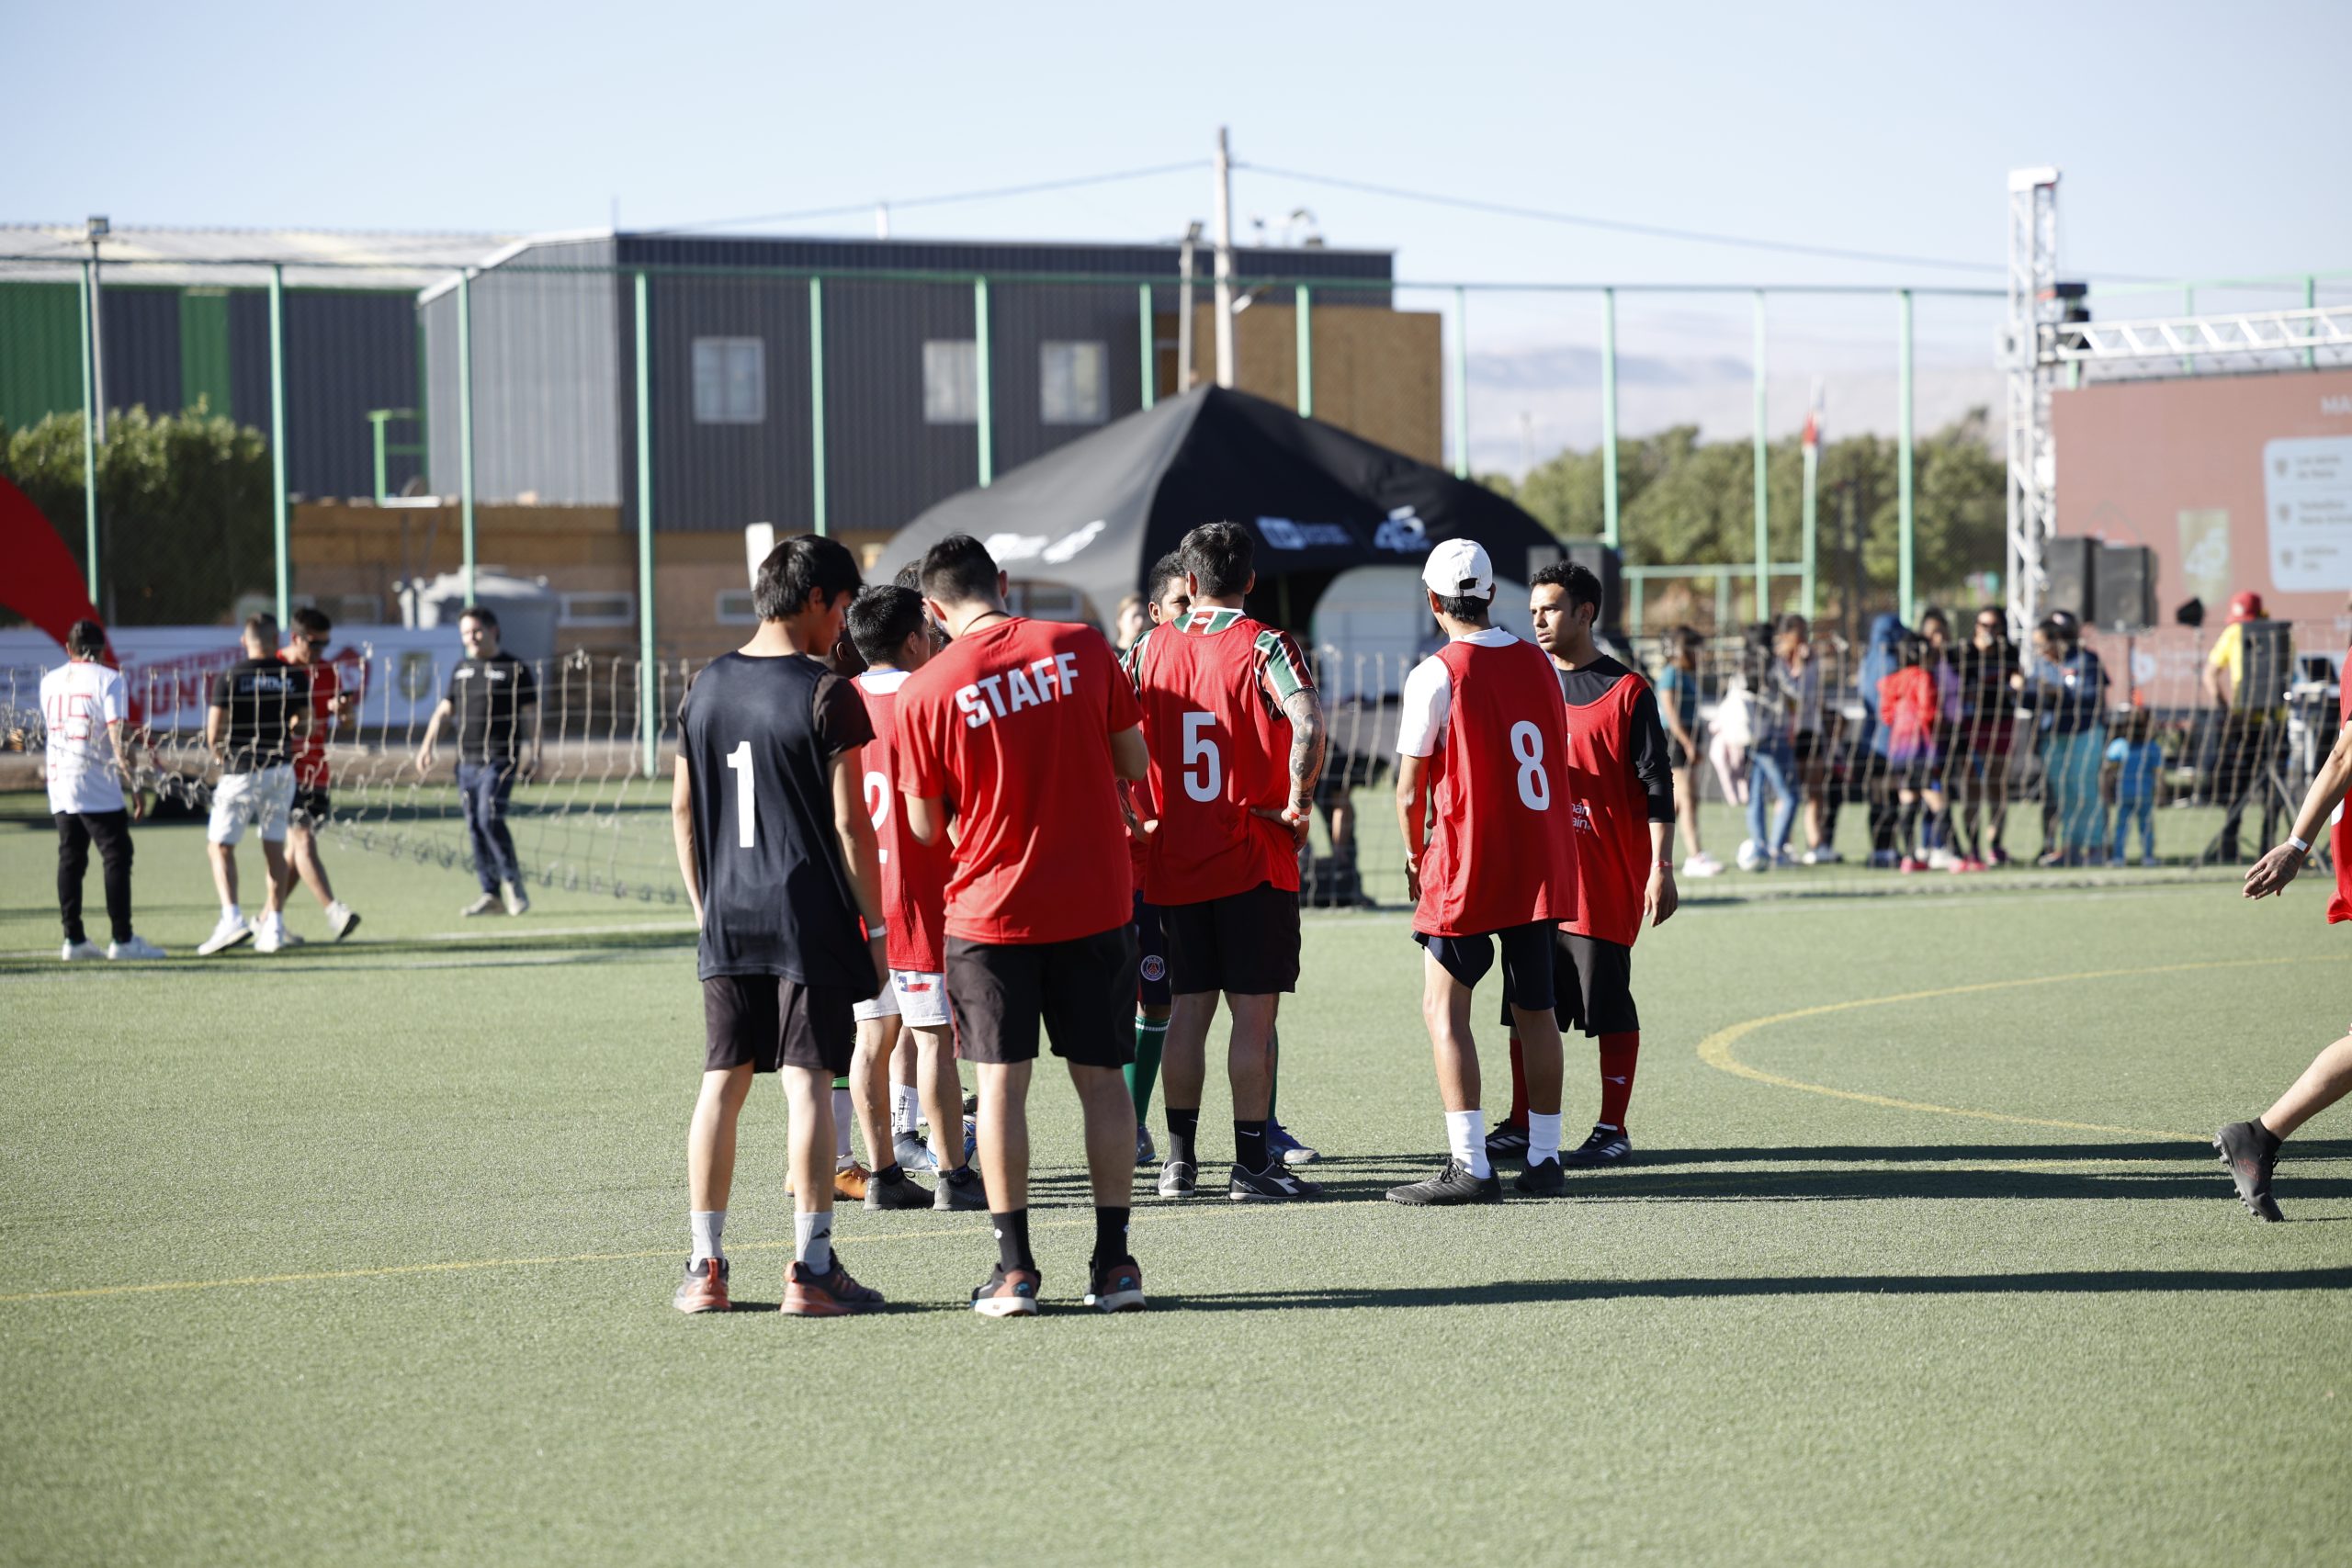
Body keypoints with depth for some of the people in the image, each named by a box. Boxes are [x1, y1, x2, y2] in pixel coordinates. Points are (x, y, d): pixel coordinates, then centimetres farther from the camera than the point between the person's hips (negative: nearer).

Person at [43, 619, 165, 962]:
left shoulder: (50, 681, 10)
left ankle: (74, 938, 8)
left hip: (60, 785, 6)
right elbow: (118, 737, -14)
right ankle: (122, 939, -5)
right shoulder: (108, 679, -7)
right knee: (116, 856, -2)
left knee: (70, 859, 9)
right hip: (98, 789, -6)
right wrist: (135, 785, -13)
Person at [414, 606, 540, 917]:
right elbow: (444, 710, 21)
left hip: (500, 759, -6)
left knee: (490, 818, -19)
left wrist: (535, 756, -9)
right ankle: (490, 893, 9)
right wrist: (427, 745, 9)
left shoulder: (514, 669, -1)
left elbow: (534, 714, -1)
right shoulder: (461, 669, 15)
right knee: (475, 827, 4)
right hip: (467, 760, 6)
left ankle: (512, 879, -2)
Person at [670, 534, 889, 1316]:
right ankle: (811, 1266, -2)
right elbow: (850, 821, -10)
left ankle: (704, 1265, 10)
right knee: (808, 1082, -3)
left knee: (722, 1082, 9)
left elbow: (682, 810, 12)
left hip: (728, 922, 5)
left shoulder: (705, 688, 7)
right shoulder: (827, 694, -9)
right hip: (811, 920, -5)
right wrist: (875, 927, -3)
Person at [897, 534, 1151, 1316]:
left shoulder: (925, 691, -7)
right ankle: (1115, 1260, 10)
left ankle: (1015, 1268, 1)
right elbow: (1135, 764, 5)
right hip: (1094, 900, 2)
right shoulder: (1081, 647, -3)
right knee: (1101, 1077, 9)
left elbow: (925, 827, -1)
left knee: (1001, 1082, 4)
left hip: (991, 910, -2)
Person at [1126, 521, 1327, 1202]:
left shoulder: (1149, 651, 5)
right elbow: (1308, 724, -24)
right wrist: (1299, 800, -12)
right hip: (1253, 862, -4)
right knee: (1254, 1011, 0)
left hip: (1174, 861, 4)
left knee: (1187, 1009, 11)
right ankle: (1251, 1163, 0)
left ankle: (1179, 1158, 12)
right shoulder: (1266, 647, -8)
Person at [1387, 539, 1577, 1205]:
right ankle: (1544, 1157, 14)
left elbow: (1410, 788, -8)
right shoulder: (1539, 664, 8)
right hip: (1543, 865, 6)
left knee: (1444, 1008, -1)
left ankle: (1469, 1164, -9)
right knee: (1535, 1010, 12)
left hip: (1468, 869, -6)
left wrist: (1415, 856, 7)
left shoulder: (1436, 675, -11)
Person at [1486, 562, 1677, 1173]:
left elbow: (1656, 787, -6)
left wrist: (1661, 868, -12)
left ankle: (1612, 1131, 5)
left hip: (1605, 881, -5)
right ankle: (1522, 1125, 15)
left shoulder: (1625, 691, -4)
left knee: (1608, 1007, -1)